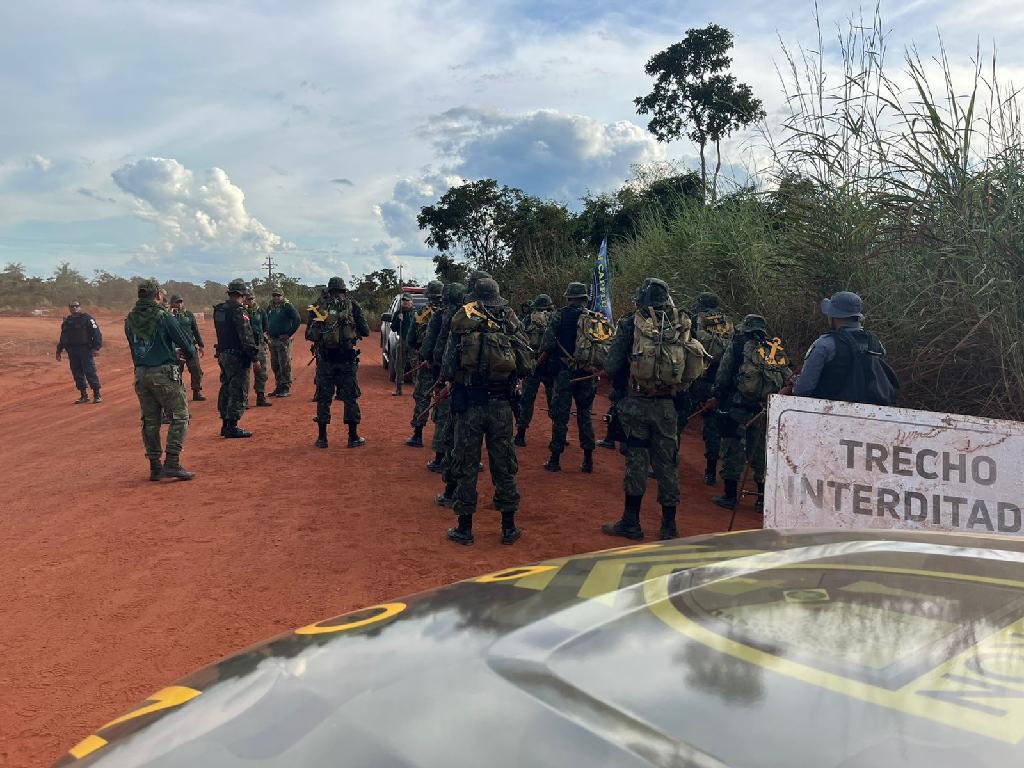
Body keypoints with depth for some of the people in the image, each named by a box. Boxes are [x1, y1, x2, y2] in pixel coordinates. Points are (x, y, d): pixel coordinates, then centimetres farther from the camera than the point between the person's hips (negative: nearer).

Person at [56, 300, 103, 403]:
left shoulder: (87, 318, -1)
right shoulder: (66, 321, 18)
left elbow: (96, 333, -8)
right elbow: (63, 338, 27)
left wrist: (96, 347, -17)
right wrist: (59, 350, 22)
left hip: (85, 350, -6)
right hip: (72, 351, 6)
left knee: (90, 372, -9)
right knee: (77, 374, 7)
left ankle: (97, 395, -4)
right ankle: (84, 396, 14)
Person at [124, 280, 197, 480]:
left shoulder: (130, 320, 7)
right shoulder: (164, 316, -10)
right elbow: (184, 342, -6)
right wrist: (190, 354, 18)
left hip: (140, 374, 6)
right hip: (163, 374, -6)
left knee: (150, 421, 12)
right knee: (180, 416, 2)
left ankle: (155, 467, 16)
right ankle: (172, 463, -5)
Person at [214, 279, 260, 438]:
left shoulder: (218, 310, 11)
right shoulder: (238, 311, -16)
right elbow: (246, 337, -19)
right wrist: (255, 357, -16)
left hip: (223, 354, 9)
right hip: (237, 356, -9)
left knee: (226, 389, 15)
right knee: (238, 392, -4)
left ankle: (225, 424, 21)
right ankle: (232, 427, -4)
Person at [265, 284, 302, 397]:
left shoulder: (287, 306, -9)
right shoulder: (270, 307, 13)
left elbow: (297, 319, -16)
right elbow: (267, 320, 31)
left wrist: (289, 334, -15)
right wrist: (268, 332, 17)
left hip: (283, 340, -7)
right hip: (272, 340, 7)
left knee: (285, 365, -6)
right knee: (275, 365, 11)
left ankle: (286, 389, -1)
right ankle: (278, 387, 21)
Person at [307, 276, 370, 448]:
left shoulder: (317, 307, 4)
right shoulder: (352, 306, 0)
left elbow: (309, 335, 6)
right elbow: (365, 332, 1)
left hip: (324, 358, 1)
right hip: (346, 358, -1)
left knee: (323, 398, 10)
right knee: (350, 397, 7)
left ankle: (322, 438, 13)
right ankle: (353, 437, 10)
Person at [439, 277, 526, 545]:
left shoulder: (461, 324, -5)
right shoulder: (509, 324, -1)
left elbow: (447, 369, -6)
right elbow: (525, 365, -1)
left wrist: (455, 378, 15)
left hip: (469, 405, -1)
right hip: (501, 405, 2)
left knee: (466, 466, 8)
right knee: (503, 465, 11)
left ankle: (465, 528, 15)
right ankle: (509, 528, 19)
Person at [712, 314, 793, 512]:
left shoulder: (738, 346, 0)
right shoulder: (778, 349, 10)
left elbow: (723, 375, -1)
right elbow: (788, 379, 7)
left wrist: (718, 397, 13)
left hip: (738, 406, -4)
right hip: (766, 410, 4)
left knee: (732, 450, 5)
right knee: (761, 451, 13)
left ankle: (730, 495, 9)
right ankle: (763, 497, 15)